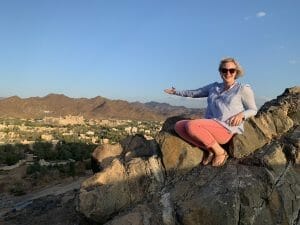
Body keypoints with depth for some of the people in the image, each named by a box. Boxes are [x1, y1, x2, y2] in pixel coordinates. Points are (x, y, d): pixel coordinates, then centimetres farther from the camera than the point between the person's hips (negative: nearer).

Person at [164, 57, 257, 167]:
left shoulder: (243, 89, 5)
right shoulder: (214, 87, 18)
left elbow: (253, 110, 10)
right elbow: (195, 93, 28)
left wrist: (241, 115, -12)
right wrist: (176, 92, 32)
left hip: (227, 129, -6)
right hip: (210, 128, 6)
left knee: (191, 125, -30)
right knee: (179, 125, -17)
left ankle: (220, 151, -12)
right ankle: (210, 149, -14)